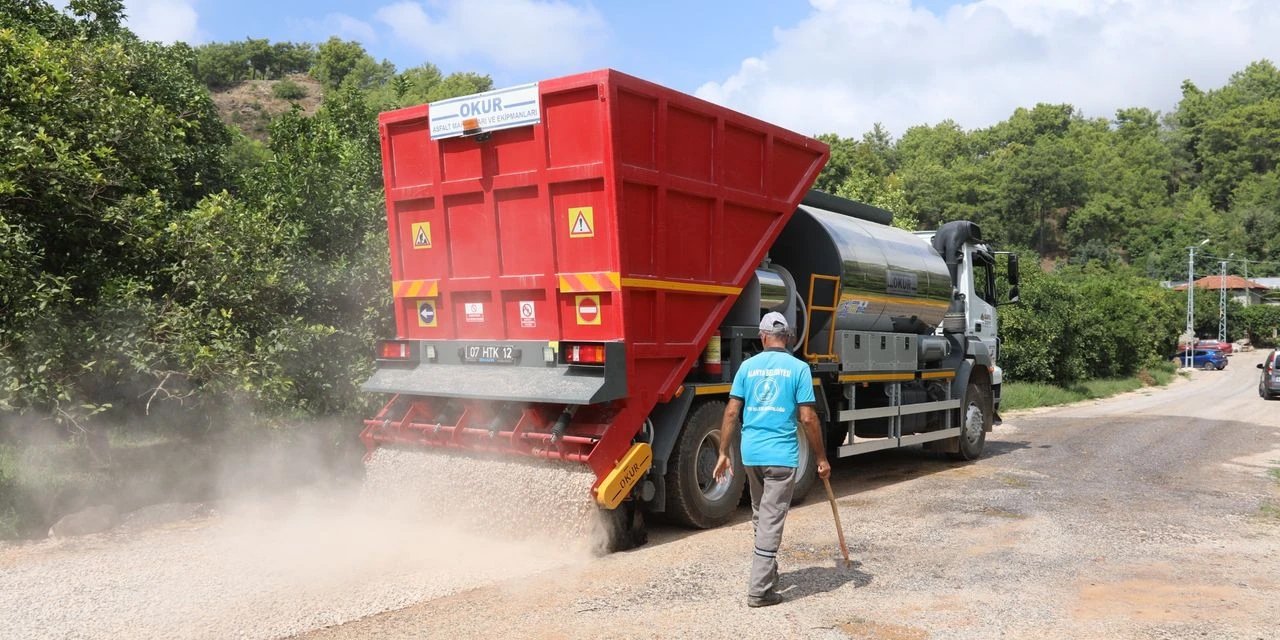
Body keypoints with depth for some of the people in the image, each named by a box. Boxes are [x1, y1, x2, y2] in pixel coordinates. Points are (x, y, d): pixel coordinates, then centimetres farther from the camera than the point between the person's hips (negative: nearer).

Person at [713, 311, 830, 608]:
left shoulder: (748, 366, 4)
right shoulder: (799, 368, -4)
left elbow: (732, 412, 1)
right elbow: (808, 418, -7)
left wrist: (723, 452, 7)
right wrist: (821, 458, 1)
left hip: (751, 453, 4)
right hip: (782, 454, -4)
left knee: (760, 516, 21)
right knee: (772, 521, 0)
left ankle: (767, 572, 35)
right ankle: (759, 590, 1)